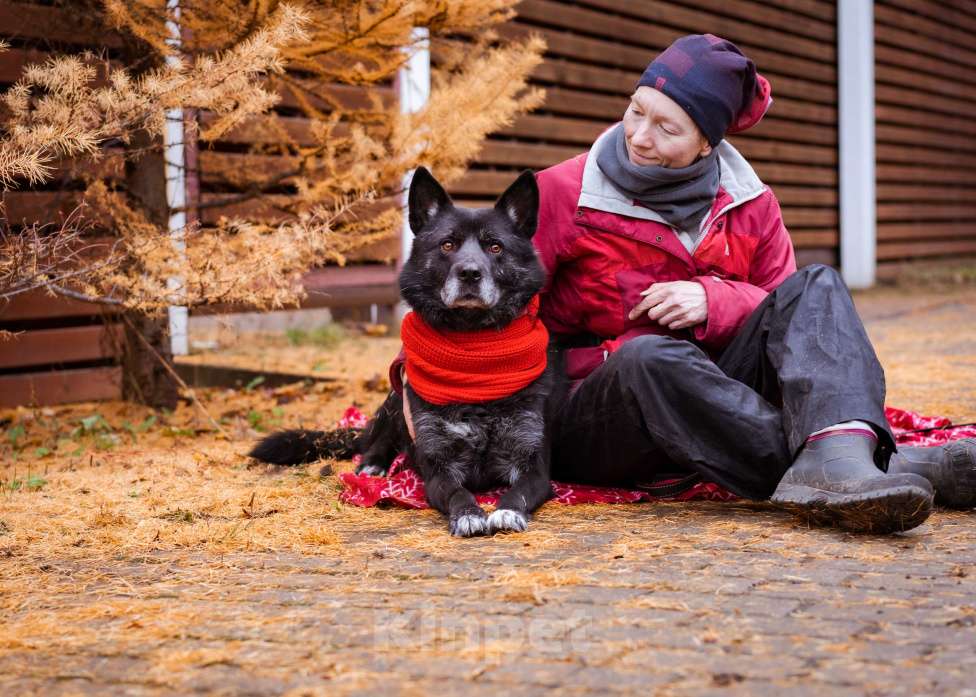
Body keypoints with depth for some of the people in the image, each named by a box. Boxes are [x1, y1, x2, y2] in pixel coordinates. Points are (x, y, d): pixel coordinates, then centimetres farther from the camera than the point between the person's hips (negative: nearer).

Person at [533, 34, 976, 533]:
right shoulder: (563, 194, -2)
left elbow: (794, 314, 8)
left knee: (815, 285, -14)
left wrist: (714, 301, -10)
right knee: (652, 355, -38)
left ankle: (837, 449, -46)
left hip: (711, 394, 4)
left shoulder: (750, 205, 9)